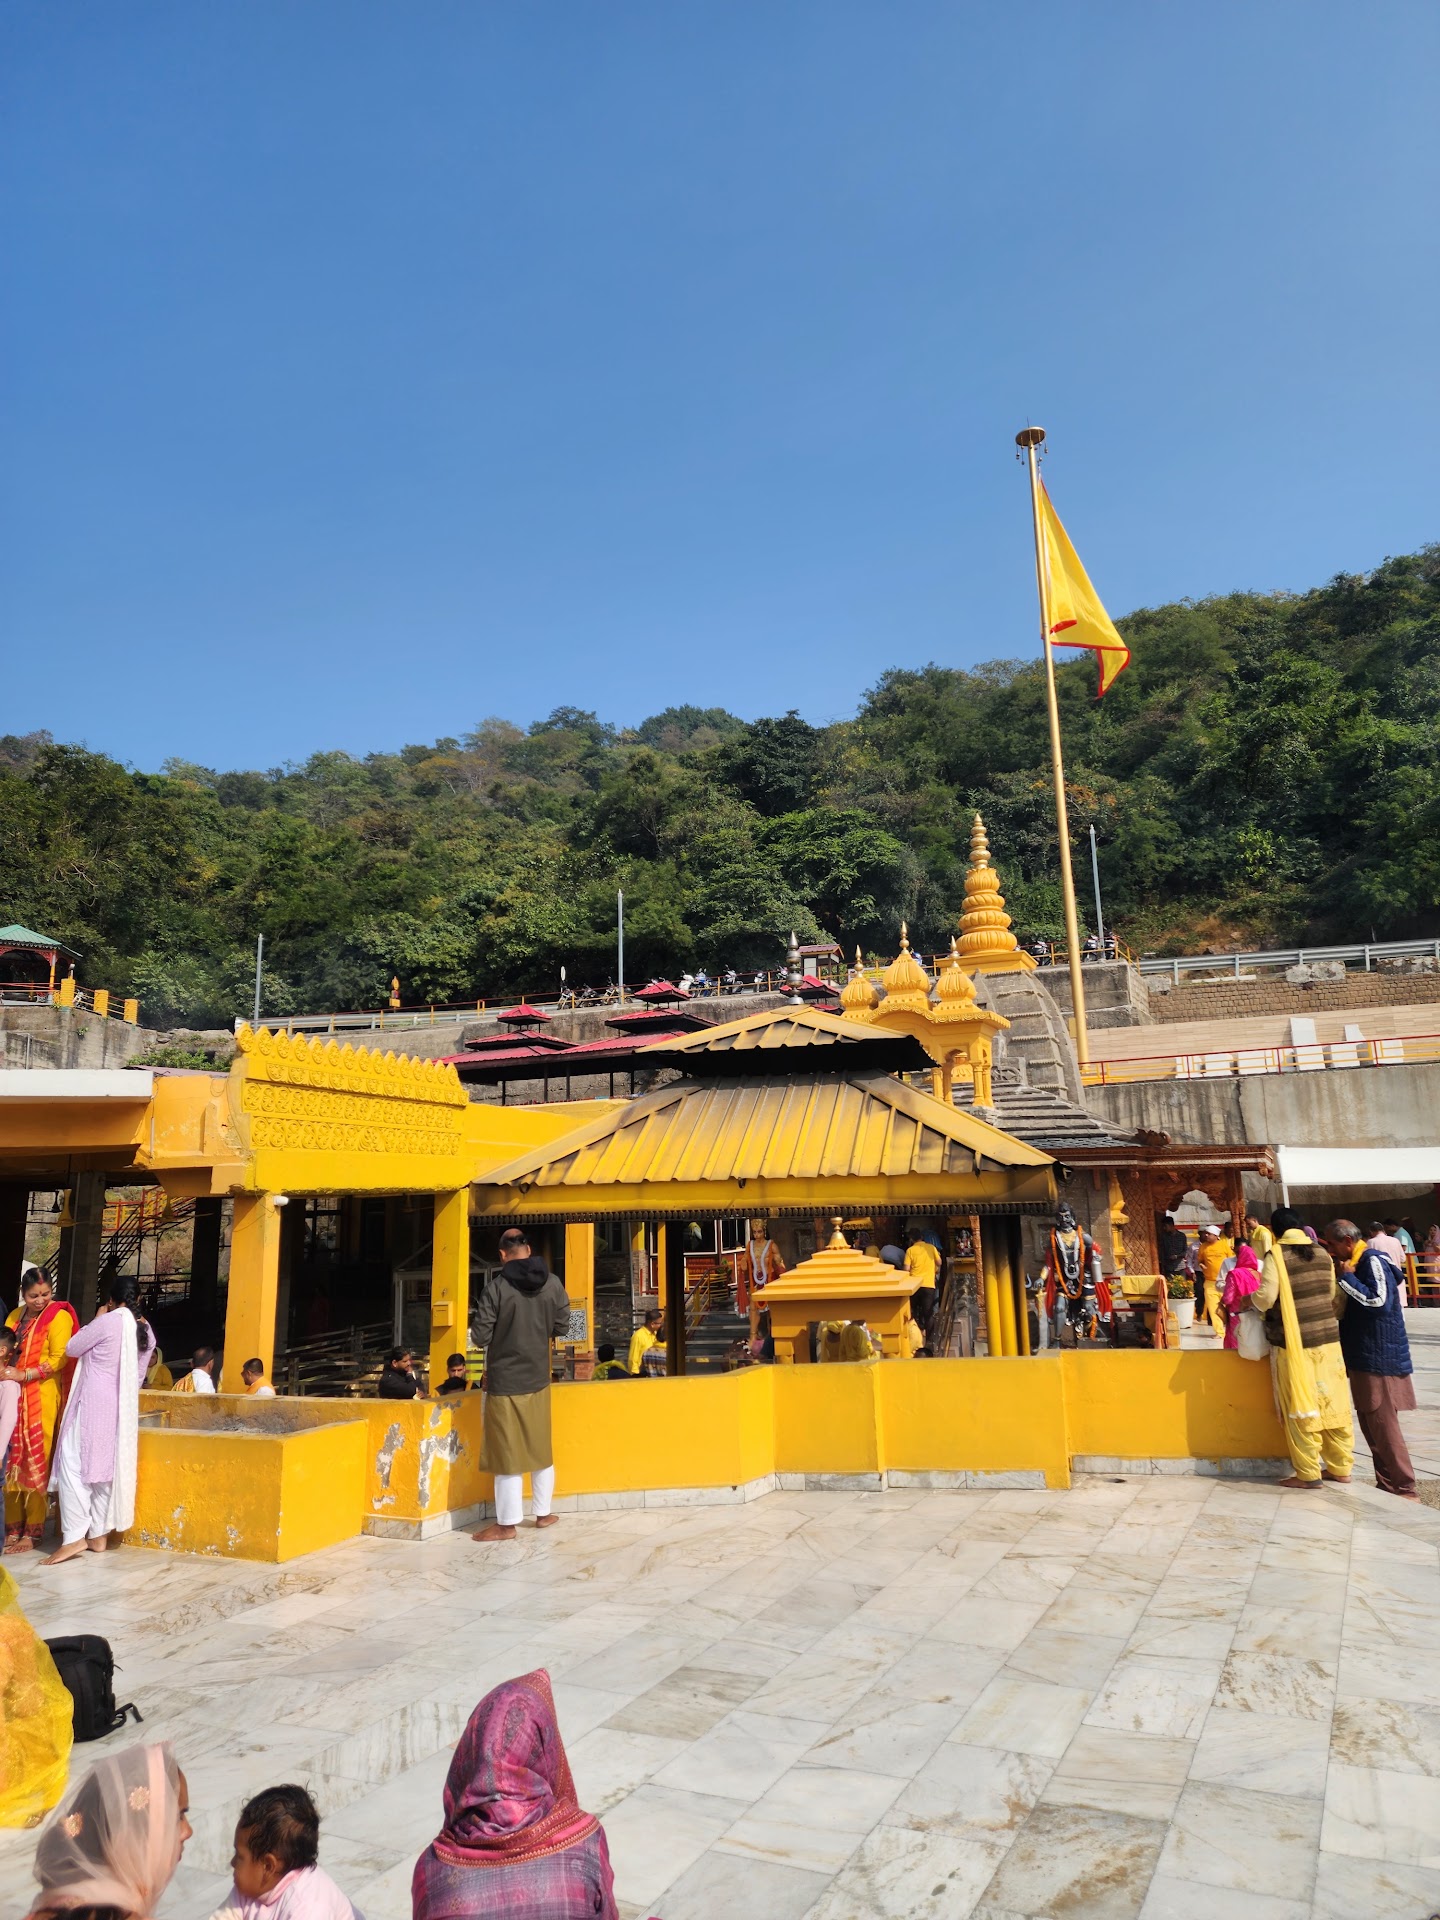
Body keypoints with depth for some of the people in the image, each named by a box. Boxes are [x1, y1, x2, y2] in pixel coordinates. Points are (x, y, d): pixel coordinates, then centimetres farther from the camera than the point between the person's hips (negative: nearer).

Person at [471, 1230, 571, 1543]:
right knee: (541, 1449, 17)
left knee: (508, 1453, 4)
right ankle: (543, 1513, 27)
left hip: (504, 1380, -4)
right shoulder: (552, 1283, -5)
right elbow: (562, 1328, 2)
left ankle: (507, 1523, 11)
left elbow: (481, 1336, -14)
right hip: (538, 1378, 4)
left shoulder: (497, 1285, -16)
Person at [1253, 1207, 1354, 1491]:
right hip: (1327, 1338, 5)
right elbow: (1333, 1296, 10)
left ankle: (1308, 1474, 9)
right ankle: (1340, 1468, 23)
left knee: (1301, 1407, 3)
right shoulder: (1322, 1254, 4)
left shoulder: (1276, 1256, -12)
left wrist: (1249, 1298, 4)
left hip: (1293, 1343, -5)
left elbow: (1265, 1299, -17)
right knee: (1332, 1404, 14)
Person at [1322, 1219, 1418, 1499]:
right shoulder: (1354, 1263, 13)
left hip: (1380, 1358, -10)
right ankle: (1386, 1483, 20)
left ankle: (1404, 1489, 2)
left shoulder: (1372, 1261, -15)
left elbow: (1378, 1301, -27)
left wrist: (1347, 1277, -19)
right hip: (1363, 1357, 10)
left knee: (1383, 1425, -6)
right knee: (1369, 1423, 13)